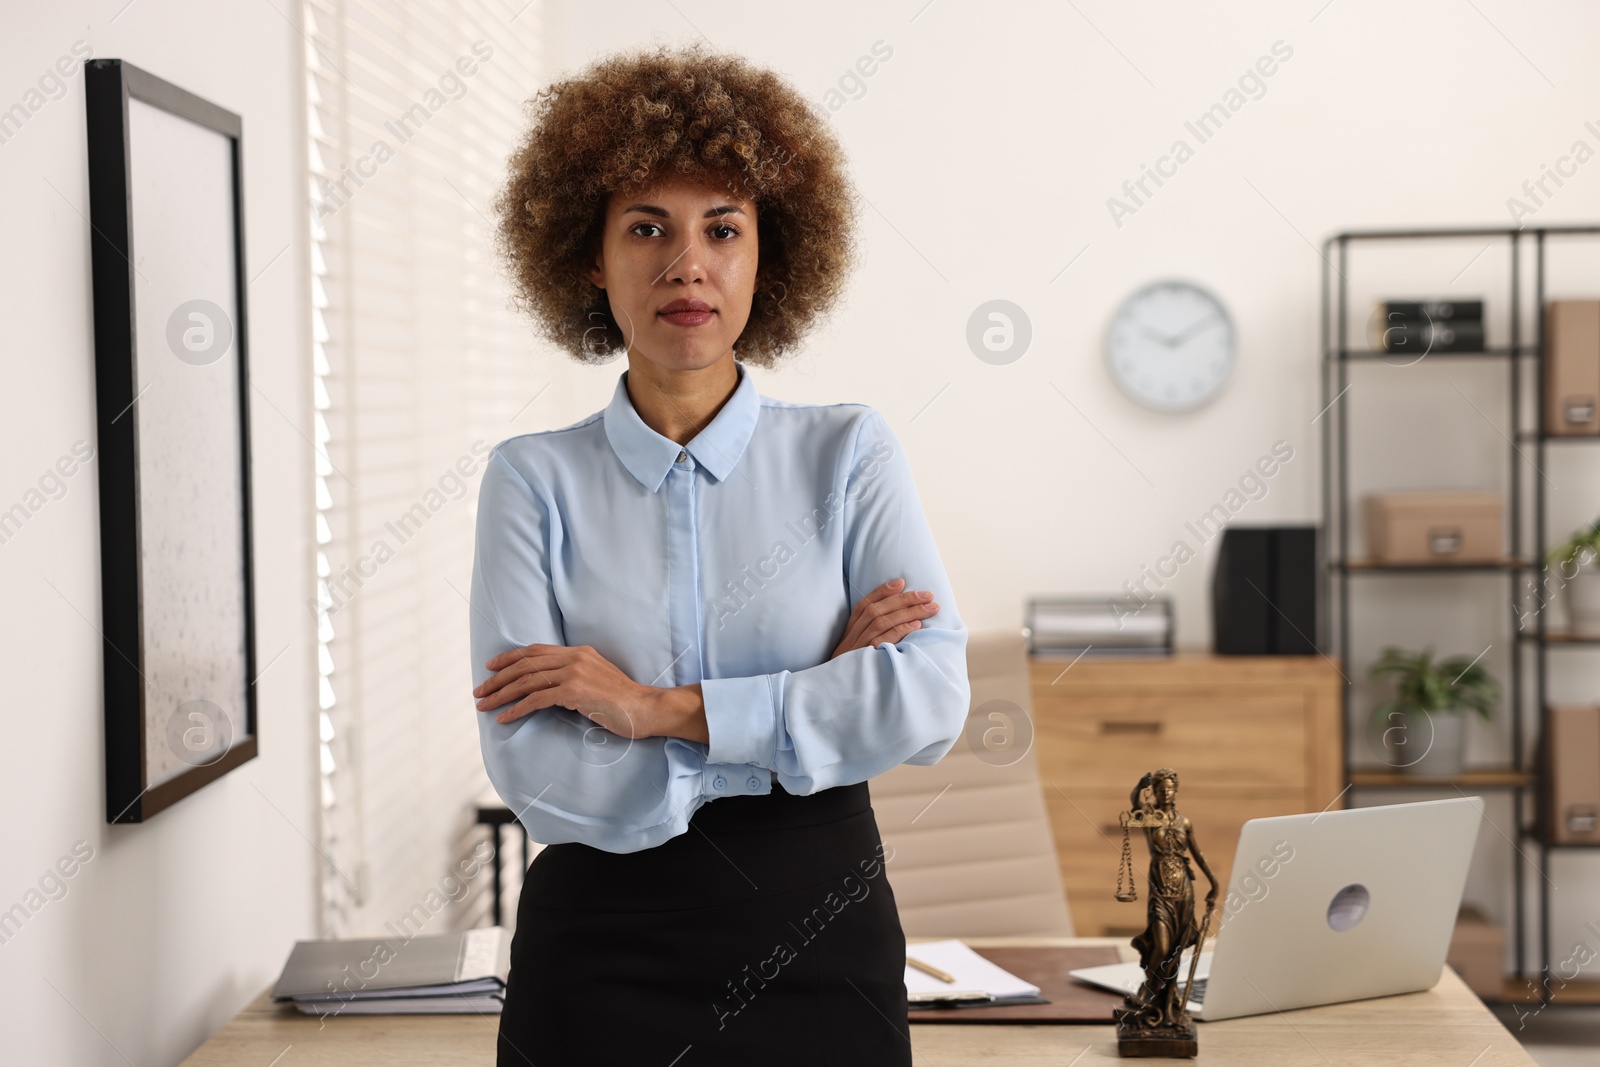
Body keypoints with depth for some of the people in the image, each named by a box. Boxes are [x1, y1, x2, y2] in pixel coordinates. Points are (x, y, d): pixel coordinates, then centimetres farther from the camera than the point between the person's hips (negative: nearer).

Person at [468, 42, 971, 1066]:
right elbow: (532, 770, -12)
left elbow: (933, 698, -14)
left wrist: (662, 708, -17)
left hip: (820, 941, 1)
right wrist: (814, 715, -12)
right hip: (603, 951, -1)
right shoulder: (535, 478, -2)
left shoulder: (849, 454, 0)